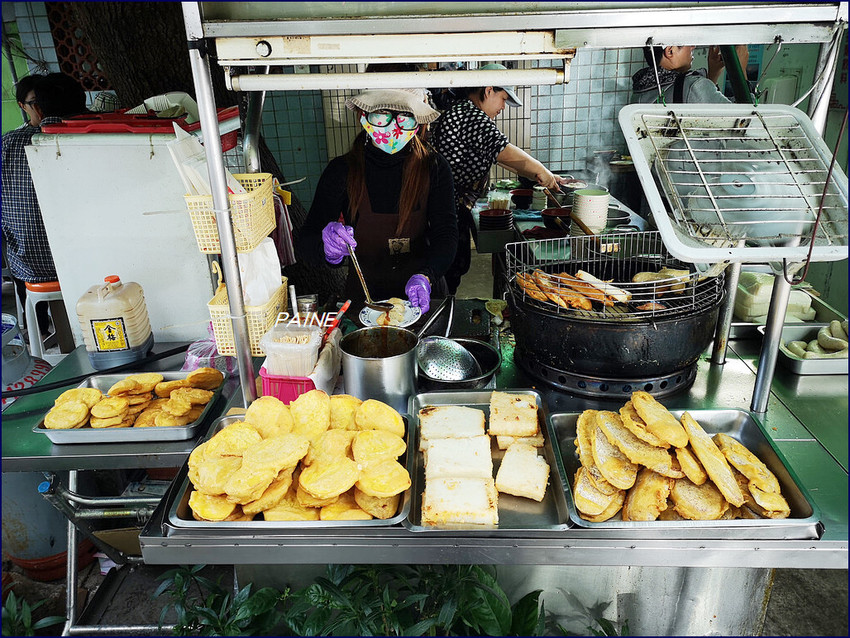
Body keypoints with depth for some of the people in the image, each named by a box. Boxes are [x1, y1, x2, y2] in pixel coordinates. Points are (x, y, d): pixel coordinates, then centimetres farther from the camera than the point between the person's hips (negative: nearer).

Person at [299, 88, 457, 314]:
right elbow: (307, 238, -2)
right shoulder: (341, 170, -3)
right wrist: (329, 248, -27)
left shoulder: (434, 167, -2)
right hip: (364, 294, -1)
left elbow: (446, 232, -6)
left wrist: (425, 277, -26)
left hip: (425, 295, 1)